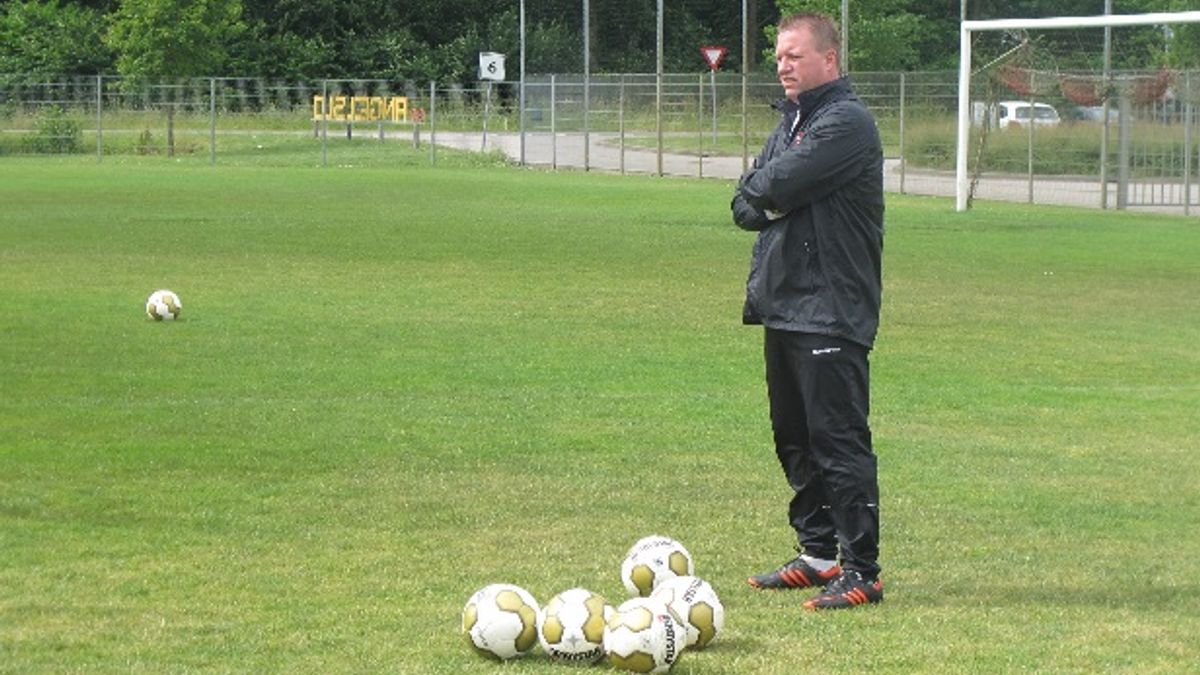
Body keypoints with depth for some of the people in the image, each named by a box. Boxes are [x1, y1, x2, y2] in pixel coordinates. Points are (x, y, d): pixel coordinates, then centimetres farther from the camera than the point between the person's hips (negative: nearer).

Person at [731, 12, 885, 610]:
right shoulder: (790, 120, 18)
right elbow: (745, 204, 14)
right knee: (795, 439, 15)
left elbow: (774, 187, -21)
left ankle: (860, 572, -7)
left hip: (831, 310, -10)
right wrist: (764, 203, -8)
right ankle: (817, 553, 25)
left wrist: (760, 192, 0)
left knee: (839, 442, -9)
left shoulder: (847, 123, -13)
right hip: (783, 305, 10)